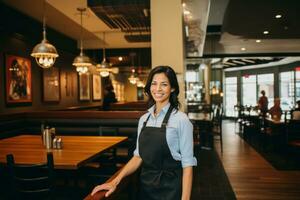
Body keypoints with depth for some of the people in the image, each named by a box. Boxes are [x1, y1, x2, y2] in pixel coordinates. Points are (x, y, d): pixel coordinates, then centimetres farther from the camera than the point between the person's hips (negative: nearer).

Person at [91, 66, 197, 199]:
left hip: (171, 188, -5)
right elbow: (138, 156, 7)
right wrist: (115, 181, -2)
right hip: (145, 186, 5)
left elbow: (187, 163, -12)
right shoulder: (143, 119, 3)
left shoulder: (181, 119, -12)